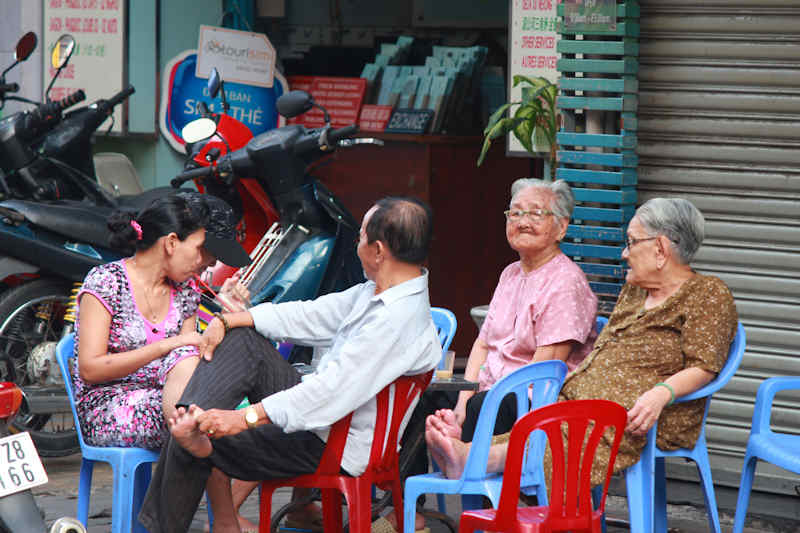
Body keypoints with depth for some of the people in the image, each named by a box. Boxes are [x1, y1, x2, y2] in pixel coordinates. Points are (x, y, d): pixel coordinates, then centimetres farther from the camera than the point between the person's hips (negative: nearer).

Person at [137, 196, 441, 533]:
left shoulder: (399, 319, -28)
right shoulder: (376, 292, 4)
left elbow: (336, 388, -33)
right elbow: (311, 316, 12)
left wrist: (245, 418, -35)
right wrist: (226, 321, 5)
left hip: (333, 450, -10)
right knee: (240, 340, 1)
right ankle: (191, 421, -18)